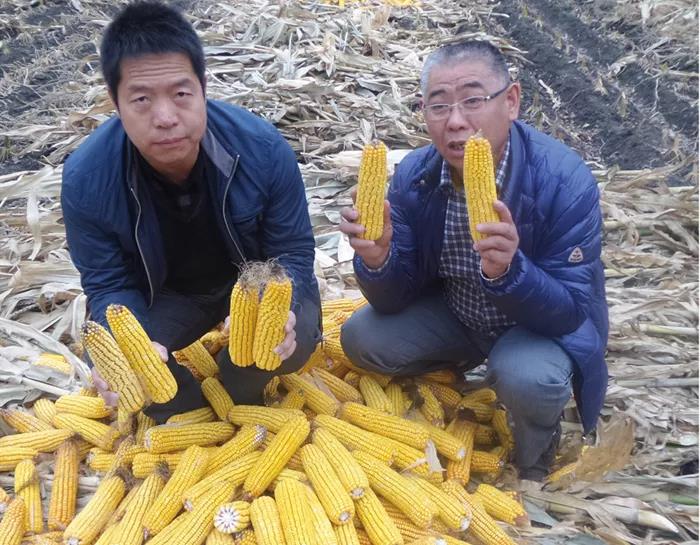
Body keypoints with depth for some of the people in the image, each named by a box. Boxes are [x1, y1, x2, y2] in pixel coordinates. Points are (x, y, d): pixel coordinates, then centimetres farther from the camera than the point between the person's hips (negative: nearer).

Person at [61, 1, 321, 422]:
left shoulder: (263, 149, -30)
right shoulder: (86, 178, -27)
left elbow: (292, 252, -19)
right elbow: (108, 284, -15)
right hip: (165, 293, 1)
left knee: (295, 339, -29)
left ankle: (239, 395, 8)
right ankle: (193, 410, 10)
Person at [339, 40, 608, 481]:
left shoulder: (566, 180, -29)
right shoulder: (413, 175, -17)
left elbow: (571, 311, -27)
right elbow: (395, 301, -12)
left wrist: (507, 271, -48)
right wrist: (377, 259, -36)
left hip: (546, 323, -4)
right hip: (455, 312, 4)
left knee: (525, 378, -34)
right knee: (361, 339, -10)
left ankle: (536, 461, 4)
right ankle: (468, 365, 19)